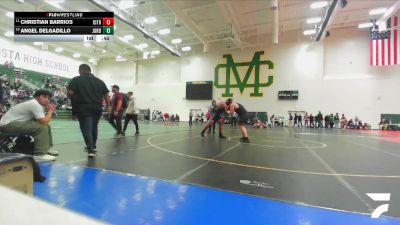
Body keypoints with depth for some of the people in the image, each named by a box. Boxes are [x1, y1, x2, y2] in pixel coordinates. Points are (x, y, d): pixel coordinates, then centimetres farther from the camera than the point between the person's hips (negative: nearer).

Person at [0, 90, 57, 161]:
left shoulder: (37, 104, 10)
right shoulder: (35, 105, -21)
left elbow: (44, 120, 8)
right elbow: (44, 122, -25)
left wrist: (49, 111, -4)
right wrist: (51, 111, -12)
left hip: (17, 122, 10)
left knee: (46, 126, 9)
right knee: (42, 127, -25)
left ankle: (46, 148, 15)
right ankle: (39, 155, -24)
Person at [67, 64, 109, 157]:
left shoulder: (76, 80, 0)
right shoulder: (100, 81, 10)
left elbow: (70, 93, -9)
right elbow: (106, 95, 9)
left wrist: (75, 100, 10)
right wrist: (107, 106, 21)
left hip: (83, 108, -4)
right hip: (97, 108, 4)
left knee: (86, 128, -2)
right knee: (94, 127, 18)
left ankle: (91, 149, -12)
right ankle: (93, 146, 32)